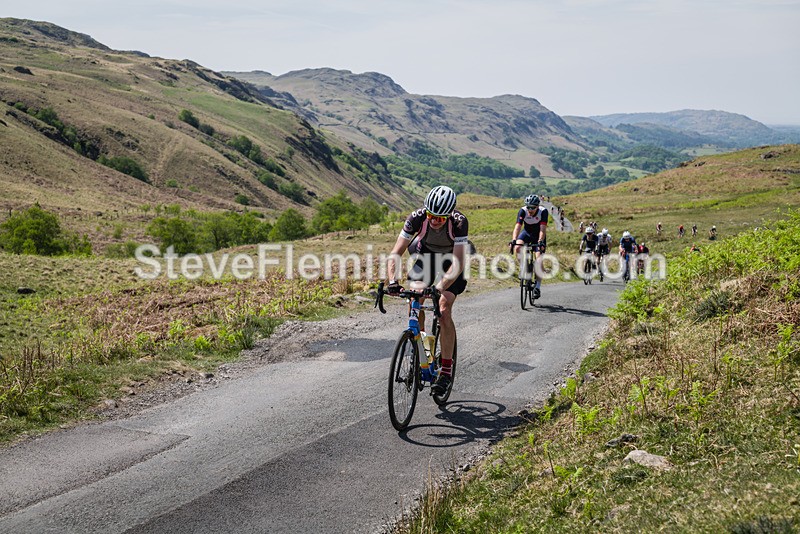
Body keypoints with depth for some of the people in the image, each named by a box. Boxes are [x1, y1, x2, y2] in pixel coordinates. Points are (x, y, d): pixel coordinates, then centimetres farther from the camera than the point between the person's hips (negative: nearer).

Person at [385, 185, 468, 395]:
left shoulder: (459, 222, -35)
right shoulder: (417, 218, -30)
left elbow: (458, 263, -41)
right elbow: (395, 253, -30)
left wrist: (440, 288, -55)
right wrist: (392, 281, -47)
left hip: (451, 261, -2)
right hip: (425, 255, 2)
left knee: (444, 311, -18)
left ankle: (447, 370, -9)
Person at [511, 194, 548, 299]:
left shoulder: (543, 211, -29)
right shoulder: (522, 211, -26)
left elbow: (543, 229, -37)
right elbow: (517, 227, -35)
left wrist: (540, 242, -51)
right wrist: (513, 241, -49)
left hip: (539, 235, -2)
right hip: (527, 233, 2)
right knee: (517, 248, -28)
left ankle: (538, 286, -4)